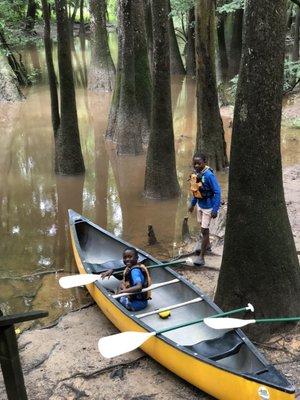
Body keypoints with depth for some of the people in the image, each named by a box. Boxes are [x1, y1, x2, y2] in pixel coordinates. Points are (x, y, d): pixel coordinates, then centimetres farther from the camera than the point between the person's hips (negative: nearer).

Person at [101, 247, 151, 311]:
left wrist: (122, 291, -38)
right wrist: (111, 270, 1)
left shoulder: (135, 271, -23)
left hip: (137, 303, -9)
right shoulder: (130, 267, 4)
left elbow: (139, 287, -36)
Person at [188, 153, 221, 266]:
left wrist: (215, 210, -25)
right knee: (203, 226, 24)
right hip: (200, 204, 8)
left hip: (208, 206, -8)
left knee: (204, 229, -3)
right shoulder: (195, 173, -3)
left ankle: (201, 256, 5)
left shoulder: (209, 175, -26)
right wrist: (192, 204, 17)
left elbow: (217, 192, -24)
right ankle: (207, 245, 48)